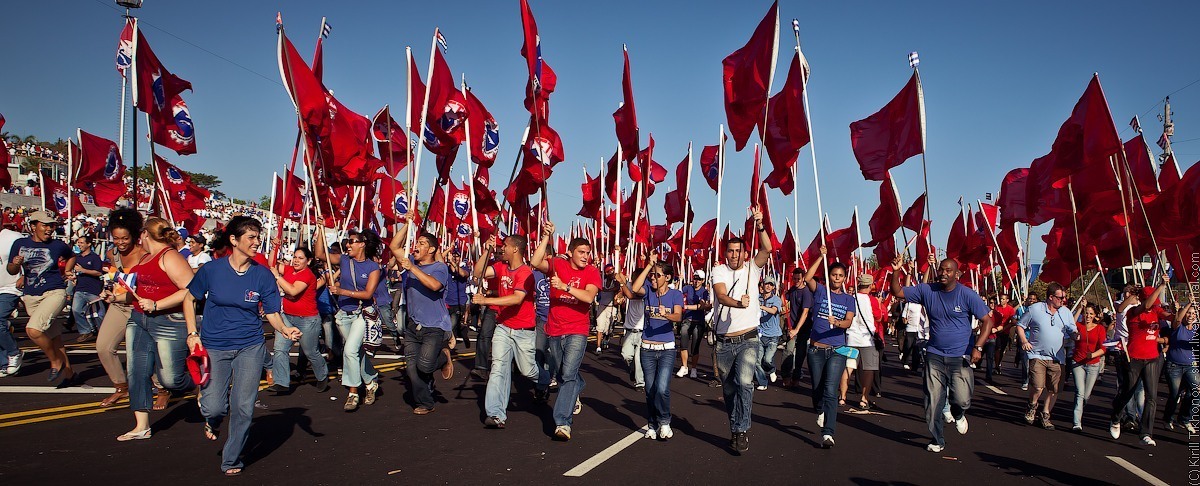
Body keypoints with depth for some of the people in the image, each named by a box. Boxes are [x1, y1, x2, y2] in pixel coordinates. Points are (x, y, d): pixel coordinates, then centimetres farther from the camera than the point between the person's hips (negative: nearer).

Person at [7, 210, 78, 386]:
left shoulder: (58, 245, -1)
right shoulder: (20, 244, 3)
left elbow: (72, 256, 21)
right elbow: (12, 271, 9)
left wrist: (65, 273, 9)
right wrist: (16, 264, -12)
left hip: (55, 292, -4)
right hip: (31, 296, 4)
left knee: (33, 329, -25)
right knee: (53, 337, 10)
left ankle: (56, 361, -2)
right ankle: (69, 373, 22)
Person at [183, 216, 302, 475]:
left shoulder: (263, 274, -5)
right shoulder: (212, 269, -6)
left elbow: (272, 312, -1)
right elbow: (189, 298, 8)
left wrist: (285, 330, -21)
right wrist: (192, 333, -1)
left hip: (250, 347, 1)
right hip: (213, 347, 0)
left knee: (243, 408, 0)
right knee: (213, 406, -7)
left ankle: (232, 460, 23)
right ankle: (213, 420, 34)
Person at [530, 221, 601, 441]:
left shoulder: (591, 272, -5)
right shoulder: (557, 264, 0)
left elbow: (589, 297, -21)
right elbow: (536, 263, -18)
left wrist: (565, 286, -29)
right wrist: (546, 237, -22)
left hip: (577, 331, -4)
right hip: (554, 330, 4)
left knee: (568, 374, -17)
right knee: (559, 374, 19)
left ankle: (563, 422, -17)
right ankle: (574, 396, 49)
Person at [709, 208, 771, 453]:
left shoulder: (752, 269, 5)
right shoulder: (719, 271, 1)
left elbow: (767, 249, -12)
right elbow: (721, 295, -18)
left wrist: (759, 226, -26)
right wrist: (738, 303, -38)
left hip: (748, 340, -1)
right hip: (724, 343, 1)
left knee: (744, 382, -22)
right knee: (729, 389, 10)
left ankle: (741, 429, -14)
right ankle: (737, 429, 27)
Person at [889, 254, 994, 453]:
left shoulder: (968, 295, -7)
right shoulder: (927, 290, 1)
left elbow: (987, 321, -3)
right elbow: (897, 292, 3)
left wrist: (978, 347, -14)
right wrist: (896, 272, -14)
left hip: (960, 357, -2)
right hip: (934, 356, 2)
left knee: (962, 400, -8)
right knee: (933, 402, 3)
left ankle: (958, 415, 29)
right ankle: (937, 440, 20)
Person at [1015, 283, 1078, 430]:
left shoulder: (1066, 312, 7)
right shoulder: (1034, 309, -4)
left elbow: (1073, 332, 10)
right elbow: (1020, 325, 5)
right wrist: (1024, 341, -10)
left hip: (1057, 358, 4)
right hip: (1037, 355, -4)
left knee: (1054, 390, 6)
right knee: (1038, 388, -15)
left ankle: (1045, 415, 25)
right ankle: (1032, 407, 15)